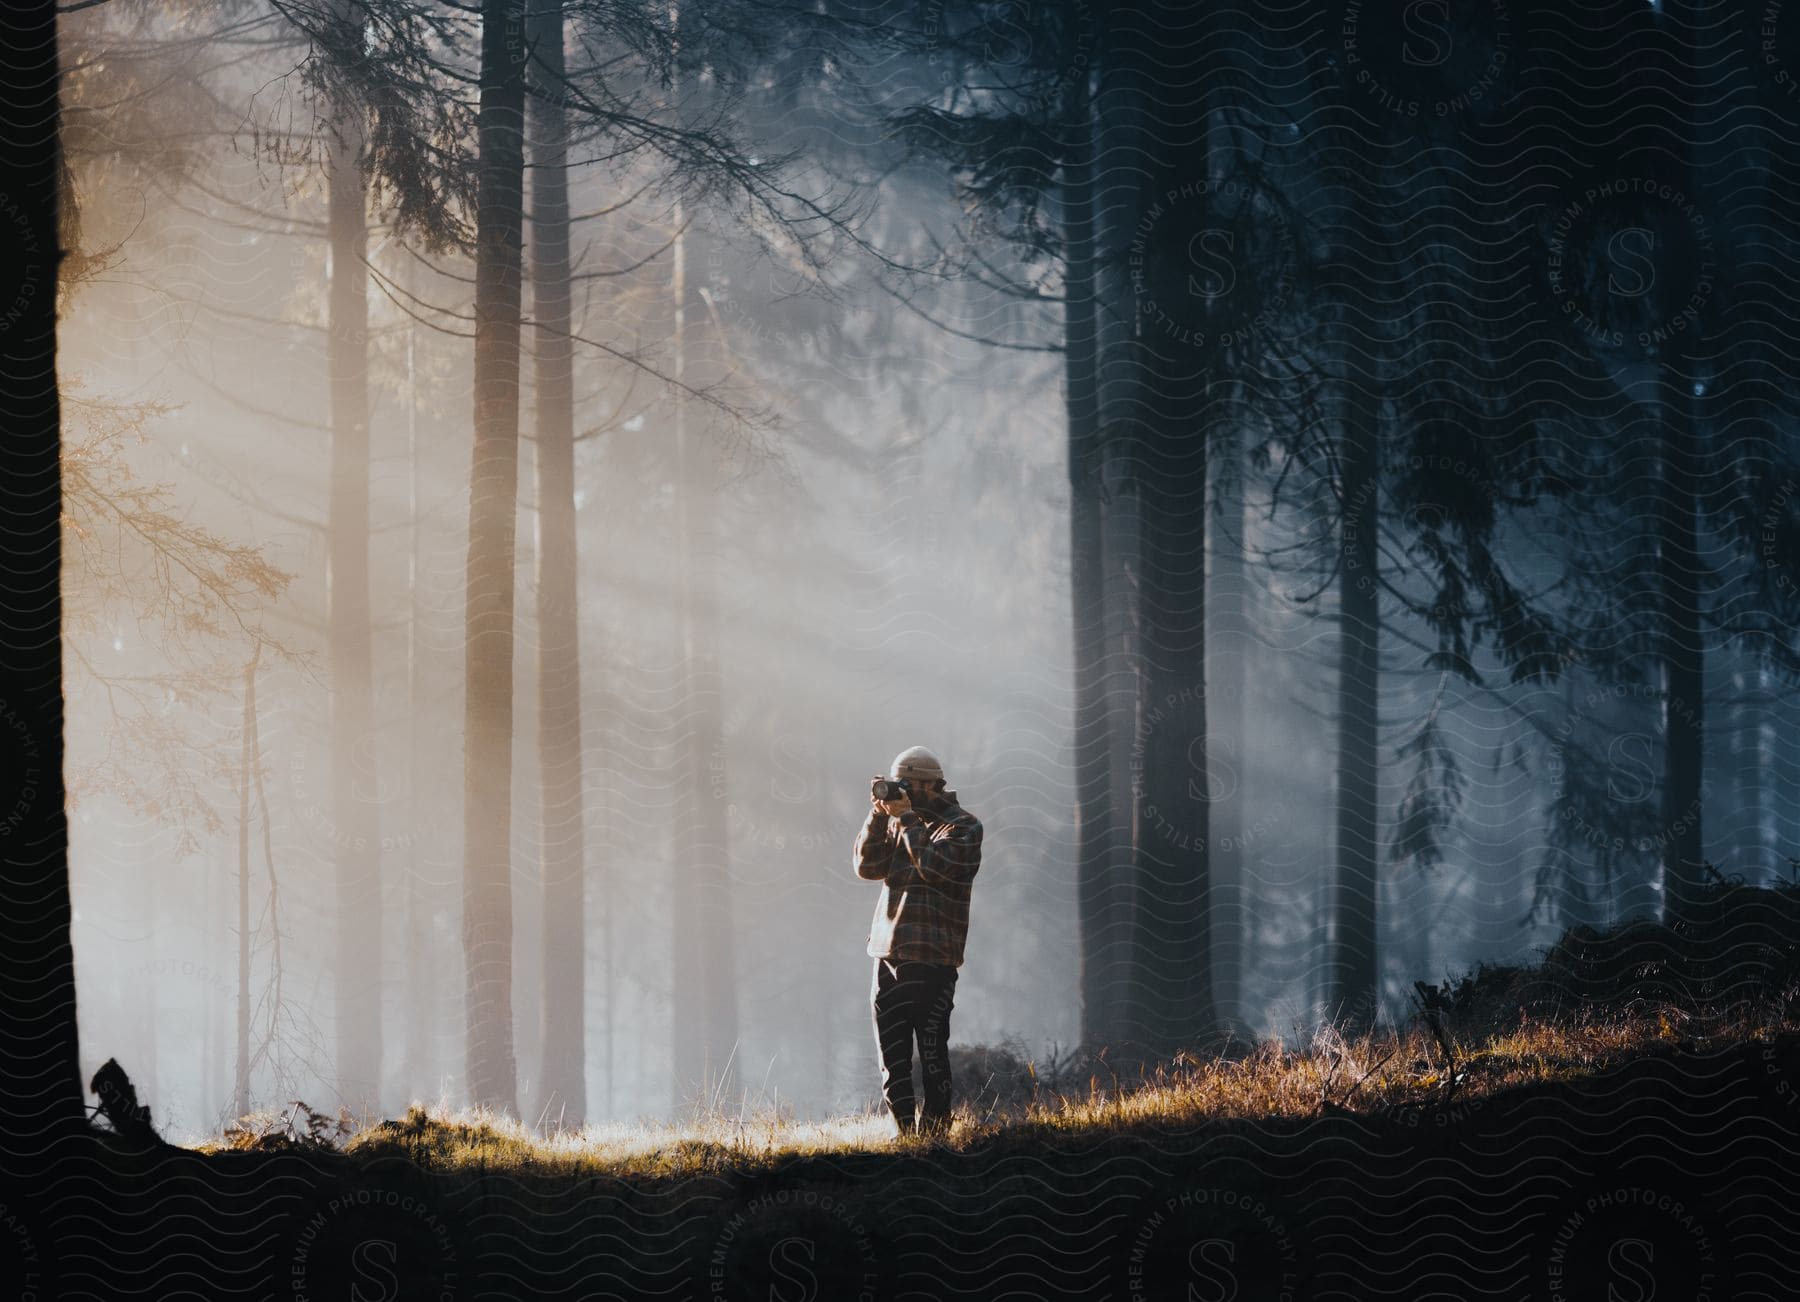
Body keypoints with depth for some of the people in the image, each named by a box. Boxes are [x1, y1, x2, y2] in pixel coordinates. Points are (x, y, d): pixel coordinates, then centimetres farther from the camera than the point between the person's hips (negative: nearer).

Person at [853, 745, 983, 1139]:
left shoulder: (962, 827, -3)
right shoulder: (902, 823, 17)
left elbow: (934, 865, -18)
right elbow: (868, 866, 9)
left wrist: (906, 819, -12)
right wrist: (878, 816, -1)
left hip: (932, 959, -7)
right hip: (888, 956, 7)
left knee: (931, 1053, -6)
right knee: (892, 1055, 6)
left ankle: (934, 1129, -2)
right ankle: (905, 1132, 10)